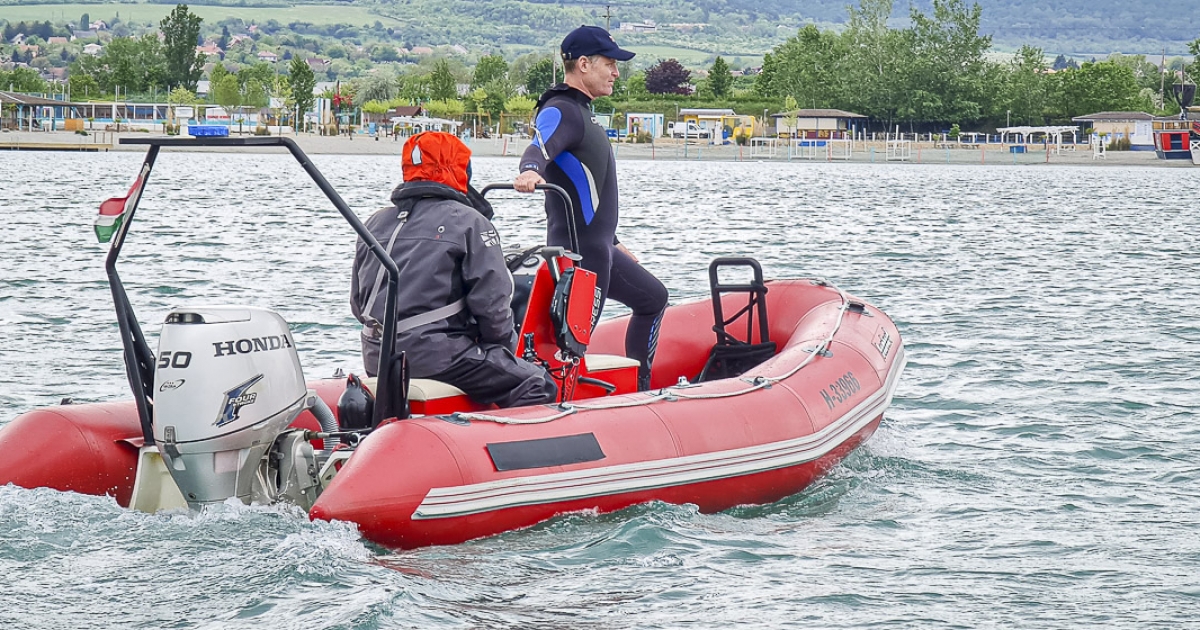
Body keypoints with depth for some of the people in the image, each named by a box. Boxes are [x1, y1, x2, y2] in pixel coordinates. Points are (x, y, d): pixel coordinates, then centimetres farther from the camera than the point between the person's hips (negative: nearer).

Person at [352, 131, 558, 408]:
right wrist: (503, 349, 6)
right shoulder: (468, 222, -5)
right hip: (437, 357, -7)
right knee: (538, 387, 1)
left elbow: (358, 304, 17)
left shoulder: (374, 224, 14)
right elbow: (492, 301, -10)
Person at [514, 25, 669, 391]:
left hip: (599, 249, 11)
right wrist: (530, 171, -59)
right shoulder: (560, 111, -13)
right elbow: (540, 147, -37)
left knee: (653, 298, 23)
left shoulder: (582, 111, 19)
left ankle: (638, 389, 27)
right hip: (579, 253, -11)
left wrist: (613, 242, 31)